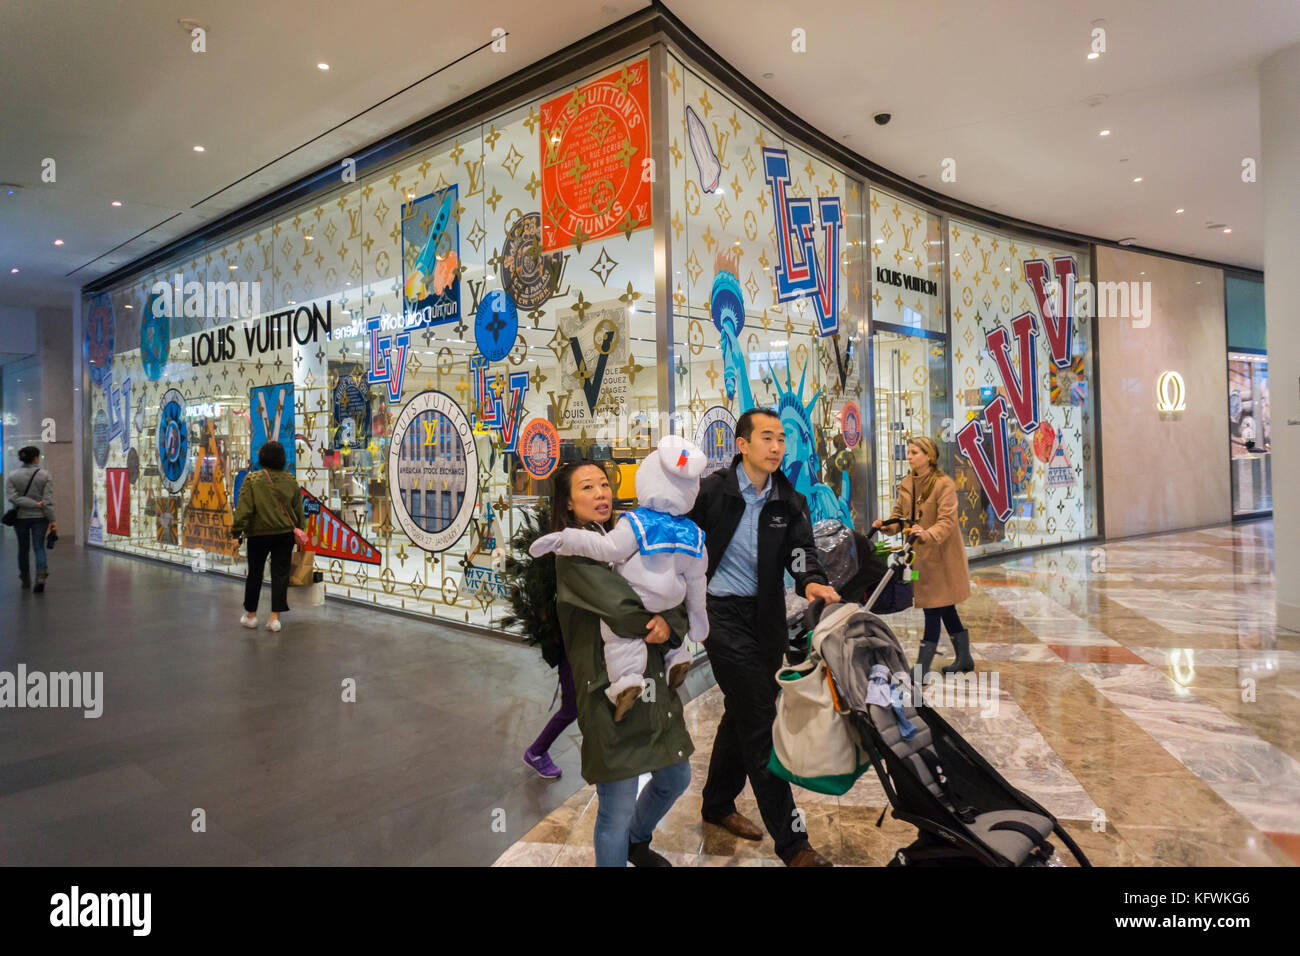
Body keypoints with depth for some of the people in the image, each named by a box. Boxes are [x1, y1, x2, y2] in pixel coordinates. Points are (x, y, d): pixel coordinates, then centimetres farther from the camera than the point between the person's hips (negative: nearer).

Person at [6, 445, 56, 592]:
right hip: (40, 516, -2)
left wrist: (35, 504, -11)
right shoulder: (45, 475, -7)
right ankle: (40, 576, -18)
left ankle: (25, 580, 26)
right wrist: (52, 520, -10)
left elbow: (12, 497, -14)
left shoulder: (12, 475, -2)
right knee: (39, 547, 2)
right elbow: (48, 500, -11)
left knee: (23, 547, 16)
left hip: (20, 516, 2)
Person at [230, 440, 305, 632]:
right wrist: (300, 531, 19)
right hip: (285, 533, 2)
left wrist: (236, 532, -7)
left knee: (254, 574, 13)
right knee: (280, 574, 5)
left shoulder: (252, 480, -9)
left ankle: (251, 614, 25)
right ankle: (275, 616, 0)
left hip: (258, 534, -2)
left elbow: (243, 510, -13)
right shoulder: (290, 479, 1)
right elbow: (298, 509, 9)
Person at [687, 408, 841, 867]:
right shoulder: (712, 490, -10)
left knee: (742, 712, 19)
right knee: (759, 723, -7)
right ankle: (791, 840, 1)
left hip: (767, 615, 6)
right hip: (724, 613, -6)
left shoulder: (789, 501, 3)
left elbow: (801, 549, -8)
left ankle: (718, 804, 39)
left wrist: (811, 581, -30)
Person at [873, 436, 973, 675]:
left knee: (933, 609, -6)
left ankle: (921, 668, -2)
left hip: (940, 555, -7)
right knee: (945, 609, 16)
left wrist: (928, 535, -39)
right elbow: (899, 515, 10)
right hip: (919, 554, 7)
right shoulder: (906, 484, 9)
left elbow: (947, 521, -22)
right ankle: (964, 659, 30)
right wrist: (885, 524, -10)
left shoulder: (944, 484, -14)